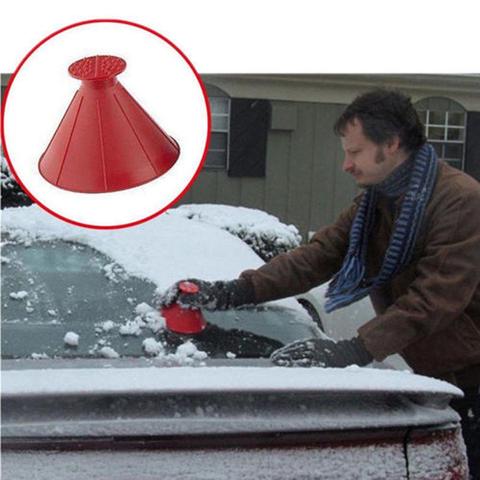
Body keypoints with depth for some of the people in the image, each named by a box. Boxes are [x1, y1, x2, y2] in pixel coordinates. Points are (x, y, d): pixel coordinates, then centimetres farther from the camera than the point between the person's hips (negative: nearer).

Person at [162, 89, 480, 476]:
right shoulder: (372, 203, 7)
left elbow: (434, 299, -27)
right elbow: (318, 256, -1)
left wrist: (355, 350, -33)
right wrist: (231, 293, -12)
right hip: (429, 377, 7)